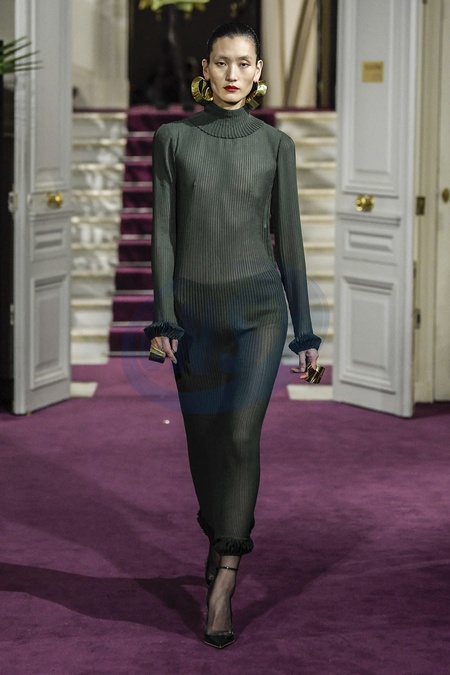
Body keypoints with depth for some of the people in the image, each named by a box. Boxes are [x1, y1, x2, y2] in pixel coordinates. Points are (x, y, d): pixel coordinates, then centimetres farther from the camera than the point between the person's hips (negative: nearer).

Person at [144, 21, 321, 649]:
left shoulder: (276, 144, 4)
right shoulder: (173, 138, 4)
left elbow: (289, 238, 5)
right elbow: (163, 232, 1)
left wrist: (305, 331, 4)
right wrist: (163, 319, -6)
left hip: (259, 306, -1)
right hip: (195, 308, 1)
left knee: (241, 436, -14)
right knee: (204, 440, 8)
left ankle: (223, 583, -13)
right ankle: (223, 541, 32)